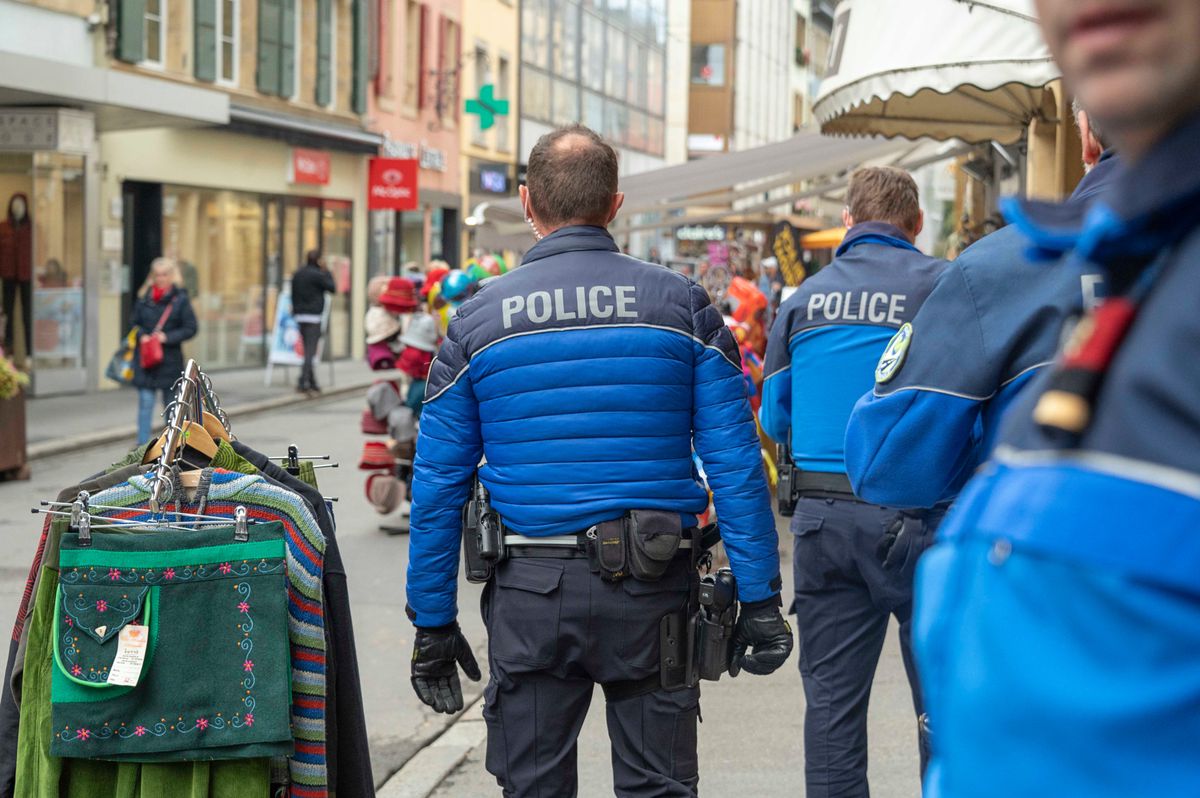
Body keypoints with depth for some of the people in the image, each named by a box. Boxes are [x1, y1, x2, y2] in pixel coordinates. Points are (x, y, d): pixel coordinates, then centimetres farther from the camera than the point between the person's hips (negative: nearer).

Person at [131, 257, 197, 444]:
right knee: (145, 402, -6)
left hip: (170, 360, -1)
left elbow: (191, 329, -3)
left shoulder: (180, 299, -3)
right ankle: (142, 444, -7)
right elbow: (135, 323, 14)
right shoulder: (144, 297, 5)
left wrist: (168, 337, -14)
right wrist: (142, 336, -6)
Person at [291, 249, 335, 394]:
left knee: (307, 351, 15)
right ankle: (303, 383, -15)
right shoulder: (317, 275, -13)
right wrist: (326, 271, 3)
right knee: (310, 352, -8)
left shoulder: (297, 274, 10)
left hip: (300, 316, 8)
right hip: (313, 317, -8)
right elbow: (332, 288, -4)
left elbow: (293, 295, 14)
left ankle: (312, 383, 21)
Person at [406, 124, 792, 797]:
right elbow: (736, 463, -4)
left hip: (531, 592, 0)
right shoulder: (681, 305, 0)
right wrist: (759, 598, 0)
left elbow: (438, 486, 3)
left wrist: (433, 623, 9)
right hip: (651, 590, 0)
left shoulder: (477, 320, 2)